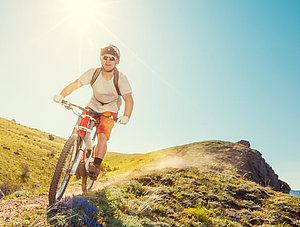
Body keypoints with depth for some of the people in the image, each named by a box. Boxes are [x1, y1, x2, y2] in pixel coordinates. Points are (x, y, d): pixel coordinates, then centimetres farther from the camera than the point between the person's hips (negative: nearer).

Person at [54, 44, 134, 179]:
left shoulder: (121, 79, -24)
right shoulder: (93, 73, -19)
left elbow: (128, 99, -33)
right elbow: (75, 84, -21)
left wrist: (126, 116, -51)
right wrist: (61, 96, -37)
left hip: (110, 110, -2)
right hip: (92, 106, 2)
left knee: (102, 136, -23)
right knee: (80, 134, -10)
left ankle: (96, 165, -18)